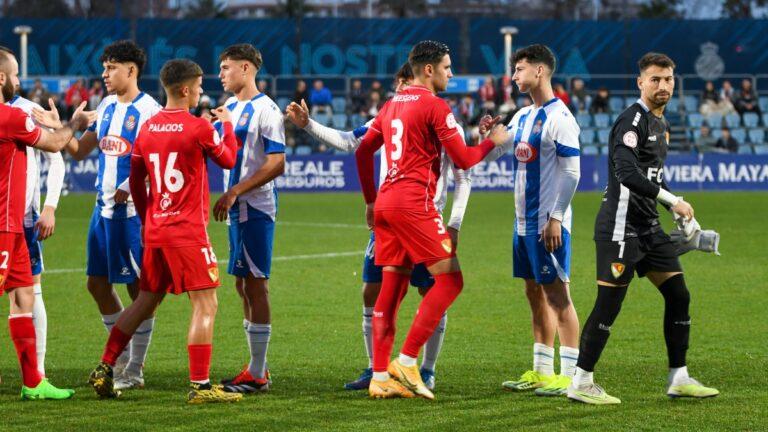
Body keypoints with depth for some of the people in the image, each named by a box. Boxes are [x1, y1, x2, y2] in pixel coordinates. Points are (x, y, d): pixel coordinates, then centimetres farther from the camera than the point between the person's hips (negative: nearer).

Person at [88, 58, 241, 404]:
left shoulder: (147, 128, 7)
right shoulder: (199, 128, -11)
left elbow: (135, 180, 14)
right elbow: (228, 159, 6)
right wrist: (227, 124, 22)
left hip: (155, 230, 7)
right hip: (188, 232, -7)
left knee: (146, 301, 18)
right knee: (205, 304, -4)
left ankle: (104, 370, 17)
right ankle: (199, 386, -9)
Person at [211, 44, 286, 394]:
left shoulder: (265, 110, -12)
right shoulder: (229, 107, 15)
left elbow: (276, 164, -18)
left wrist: (234, 192, -21)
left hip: (256, 208, -9)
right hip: (236, 209, 9)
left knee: (256, 283, -7)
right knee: (243, 285, 11)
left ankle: (257, 375, -5)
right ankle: (257, 368, 18)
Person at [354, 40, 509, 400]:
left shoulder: (392, 105, 18)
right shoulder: (435, 106, -7)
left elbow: (362, 152, 23)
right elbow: (463, 160, -8)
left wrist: (370, 201, 28)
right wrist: (492, 141, 10)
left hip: (385, 204, 9)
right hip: (414, 204, -9)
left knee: (391, 289, 9)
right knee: (449, 279, -3)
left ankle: (380, 376, 6)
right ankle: (406, 361, -10)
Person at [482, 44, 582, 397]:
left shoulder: (558, 117, -12)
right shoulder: (523, 117, 15)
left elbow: (571, 173, -16)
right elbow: (490, 154, 21)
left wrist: (556, 219, -19)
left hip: (548, 222, -9)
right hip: (524, 221, 9)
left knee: (557, 293, -8)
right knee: (535, 293, 11)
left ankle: (569, 375, -7)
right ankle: (541, 372, 17)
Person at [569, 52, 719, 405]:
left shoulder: (660, 124, 17)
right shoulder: (632, 120, -14)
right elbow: (627, 174, -26)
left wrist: (683, 216, 20)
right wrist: (673, 201, -25)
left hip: (649, 226, 9)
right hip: (621, 226, -9)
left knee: (678, 296, 7)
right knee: (609, 304, -7)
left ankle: (679, 379, 15)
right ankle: (581, 384, 0)